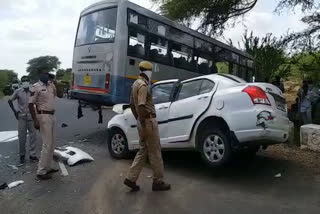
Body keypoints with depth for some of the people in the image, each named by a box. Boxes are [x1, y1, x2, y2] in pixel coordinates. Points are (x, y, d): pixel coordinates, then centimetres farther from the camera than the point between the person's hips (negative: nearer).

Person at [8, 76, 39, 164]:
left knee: (33, 136, 2)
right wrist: (14, 111, 3)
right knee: (22, 137, 5)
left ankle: (32, 154, 13)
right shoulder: (18, 91, -3)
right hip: (21, 117, -1)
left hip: (31, 116, 1)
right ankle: (22, 155, 20)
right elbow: (10, 101, 8)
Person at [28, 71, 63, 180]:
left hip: (52, 115, 8)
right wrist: (35, 120, -17)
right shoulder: (36, 87, -11)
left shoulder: (51, 85, 8)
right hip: (44, 116, -8)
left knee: (52, 143, 12)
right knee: (47, 144, -7)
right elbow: (31, 104, -12)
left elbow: (60, 95, 8)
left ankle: (47, 167, 24)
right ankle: (41, 171, 2)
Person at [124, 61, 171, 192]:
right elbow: (141, 106, -25)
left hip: (142, 121, 9)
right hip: (148, 120, -9)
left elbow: (132, 104, 21)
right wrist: (144, 127, -24)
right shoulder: (143, 85, -15)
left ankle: (131, 178, 14)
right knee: (155, 153, 1)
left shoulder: (136, 83, 15)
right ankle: (158, 182, 12)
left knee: (143, 150, 15)